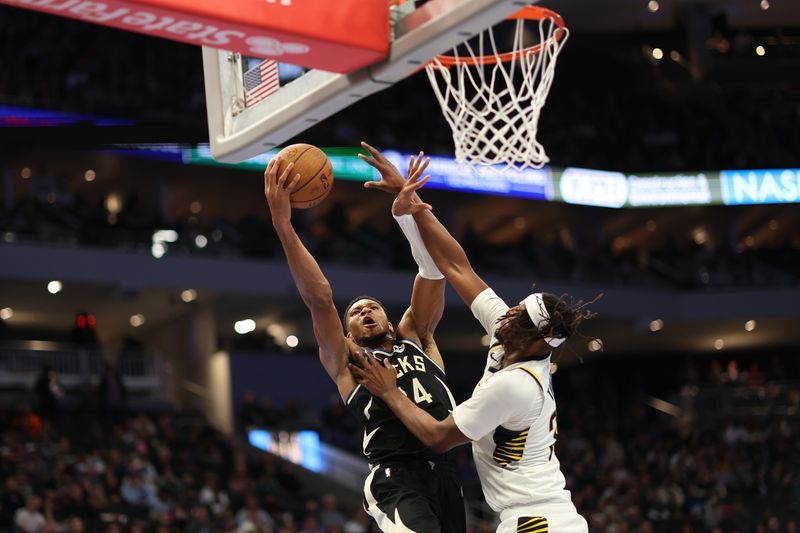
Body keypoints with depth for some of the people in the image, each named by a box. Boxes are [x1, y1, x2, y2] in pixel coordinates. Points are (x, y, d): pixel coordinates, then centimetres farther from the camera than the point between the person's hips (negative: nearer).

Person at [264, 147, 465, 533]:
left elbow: (433, 271, 13)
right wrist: (282, 224, -8)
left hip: (445, 471, 4)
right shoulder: (346, 361, 16)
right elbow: (318, 298, 2)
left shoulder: (416, 337, 23)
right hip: (395, 476, -4)